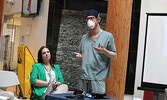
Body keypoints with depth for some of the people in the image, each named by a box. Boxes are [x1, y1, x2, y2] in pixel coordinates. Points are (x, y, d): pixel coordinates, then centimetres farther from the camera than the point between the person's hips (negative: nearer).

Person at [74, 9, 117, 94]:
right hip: (84, 78, 5)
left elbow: (114, 57, -1)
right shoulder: (84, 37, 16)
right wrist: (79, 56, 0)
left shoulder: (108, 36, 1)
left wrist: (104, 50, -18)